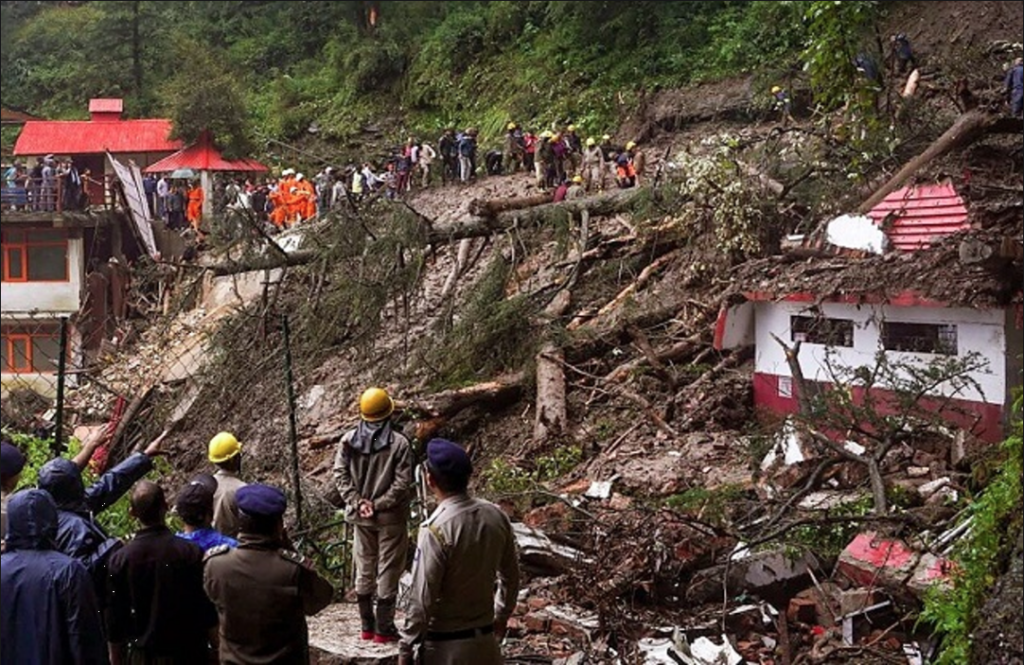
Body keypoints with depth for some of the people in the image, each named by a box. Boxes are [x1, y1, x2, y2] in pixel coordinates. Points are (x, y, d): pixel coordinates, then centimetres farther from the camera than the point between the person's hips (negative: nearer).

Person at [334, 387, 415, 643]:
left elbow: (340, 474, -4)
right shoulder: (400, 443, -14)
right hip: (390, 517, -4)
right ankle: (383, 629, 10)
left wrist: (357, 502, -6)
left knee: (364, 568, 16)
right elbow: (403, 482, -18)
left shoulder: (347, 440, -3)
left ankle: (366, 626, 24)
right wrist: (379, 504, -13)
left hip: (360, 516, 4)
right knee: (388, 571, 6)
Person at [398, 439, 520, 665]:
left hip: (445, 646, -6)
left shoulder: (436, 530, -23)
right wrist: (502, 615, 25)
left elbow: (422, 598, -19)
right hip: (484, 639, 6)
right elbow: (510, 575, 9)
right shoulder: (496, 516, -4)